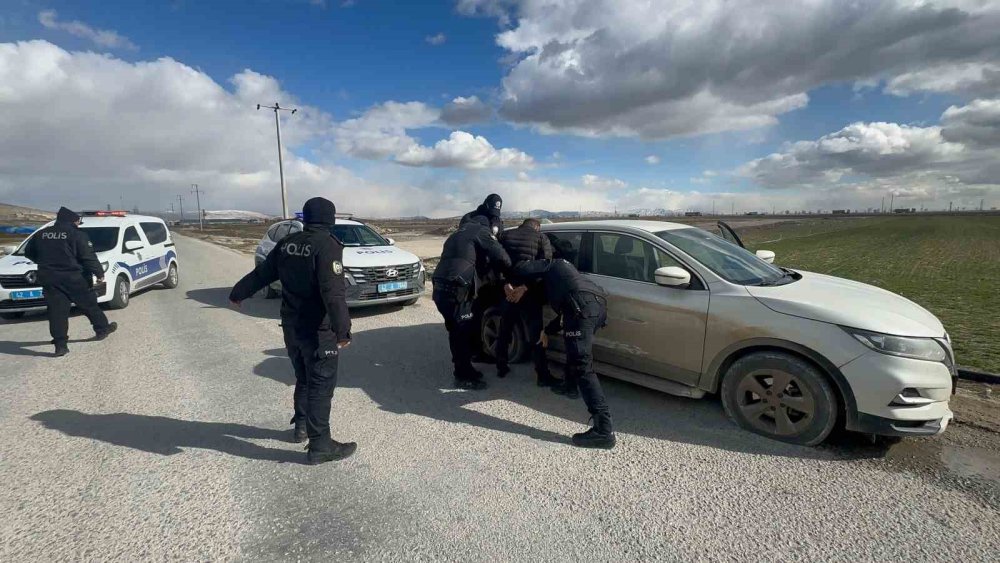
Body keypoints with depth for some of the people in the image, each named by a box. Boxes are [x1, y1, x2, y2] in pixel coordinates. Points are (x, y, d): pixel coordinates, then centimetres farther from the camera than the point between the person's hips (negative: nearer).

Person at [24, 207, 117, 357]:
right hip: (73, 278, -4)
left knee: (56, 310, 3)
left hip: (48, 279, 4)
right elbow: (89, 257, -12)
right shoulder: (77, 234, -7)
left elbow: (28, 252, 21)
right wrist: (99, 273, -5)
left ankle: (60, 344, 0)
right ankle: (102, 329, 24)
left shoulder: (41, 234, 11)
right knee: (89, 304, 12)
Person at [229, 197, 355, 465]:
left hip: (291, 327, 8)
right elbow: (333, 292, -29)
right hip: (318, 330, -8)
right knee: (321, 385, 0)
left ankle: (301, 426, 37)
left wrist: (238, 293, 34)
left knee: (304, 379, 23)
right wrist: (342, 329, -32)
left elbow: (260, 274, 18)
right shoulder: (328, 245, -17)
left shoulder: (287, 243, 6)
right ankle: (320, 446, 7)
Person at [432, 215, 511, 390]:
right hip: (455, 290, -8)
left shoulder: (458, 234, 29)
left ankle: (463, 370, 30)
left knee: (457, 331, 18)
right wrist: (497, 270, 18)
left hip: (441, 288, 8)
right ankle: (464, 377, 9)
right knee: (463, 332, 1)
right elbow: (503, 259, -3)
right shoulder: (481, 232, 5)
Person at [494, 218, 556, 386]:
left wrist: (504, 282, -10)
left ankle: (501, 368, 30)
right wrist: (543, 294, -9)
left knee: (504, 331, 19)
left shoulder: (506, 235, 13)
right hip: (530, 292, -3)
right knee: (536, 334, 4)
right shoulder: (541, 238, 6)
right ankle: (543, 376, 7)